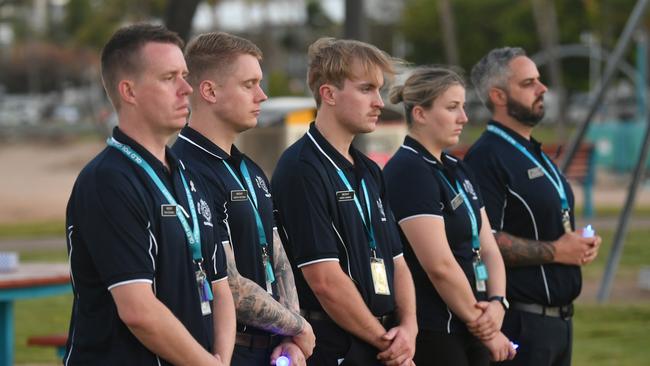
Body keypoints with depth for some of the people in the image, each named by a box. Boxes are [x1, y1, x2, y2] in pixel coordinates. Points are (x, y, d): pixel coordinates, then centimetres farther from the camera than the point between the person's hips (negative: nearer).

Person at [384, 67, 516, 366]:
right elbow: (440, 266, -19)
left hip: (467, 331, 9)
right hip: (431, 337, -9)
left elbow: (488, 249, 13)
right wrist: (480, 323, -10)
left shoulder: (457, 171, 15)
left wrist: (496, 303, -6)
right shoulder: (408, 172, -14)